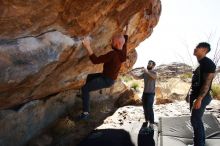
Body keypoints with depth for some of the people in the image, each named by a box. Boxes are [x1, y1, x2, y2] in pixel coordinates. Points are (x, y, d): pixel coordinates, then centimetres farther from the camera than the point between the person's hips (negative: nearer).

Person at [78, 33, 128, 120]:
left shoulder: (113, 54, -34)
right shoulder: (122, 51, -7)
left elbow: (95, 60, -35)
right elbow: (125, 38, 12)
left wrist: (88, 47, -35)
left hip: (107, 80, -10)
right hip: (109, 77, 10)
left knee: (85, 88, -8)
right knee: (90, 76, 29)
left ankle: (86, 113, -5)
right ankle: (85, 95, 45)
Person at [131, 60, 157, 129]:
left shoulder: (154, 73, -12)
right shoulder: (145, 73, 9)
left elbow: (154, 77, -36)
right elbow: (137, 77, 8)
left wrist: (147, 72, -47)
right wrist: (132, 74, -10)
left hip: (151, 94, -7)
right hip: (145, 93, 7)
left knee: (149, 108, -12)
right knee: (145, 107, 13)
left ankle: (151, 124, -8)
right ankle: (147, 120, 30)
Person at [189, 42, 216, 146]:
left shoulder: (208, 63, -14)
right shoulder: (200, 64, 15)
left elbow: (207, 83, -20)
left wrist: (199, 99, -26)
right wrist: (191, 95, 20)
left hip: (201, 97, -9)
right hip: (194, 95, 9)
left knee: (195, 120, -9)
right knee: (197, 120, 13)